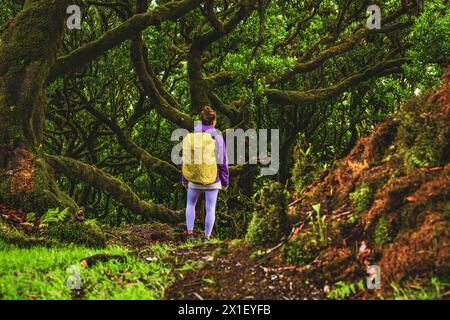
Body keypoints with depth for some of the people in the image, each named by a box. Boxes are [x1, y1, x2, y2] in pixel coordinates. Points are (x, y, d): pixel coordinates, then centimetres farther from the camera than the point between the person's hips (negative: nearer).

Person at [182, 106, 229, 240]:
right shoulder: (218, 138, -10)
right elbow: (223, 162, -6)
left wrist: (184, 180, 11)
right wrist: (225, 182, 5)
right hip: (213, 179, -1)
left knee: (190, 204, 22)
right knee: (210, 208, 8)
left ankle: (190, 232, 15)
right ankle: (207, 237, 8)